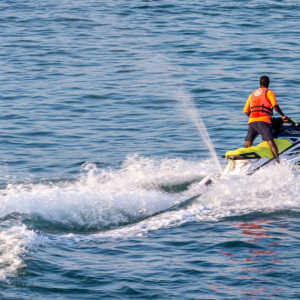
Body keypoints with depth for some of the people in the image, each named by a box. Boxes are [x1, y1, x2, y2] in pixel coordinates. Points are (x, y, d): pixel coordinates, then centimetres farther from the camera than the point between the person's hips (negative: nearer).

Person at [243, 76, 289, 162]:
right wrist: (283, 116, 0)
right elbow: (275, 106, -7)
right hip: (263, 121, -5)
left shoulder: (253, 94, 25)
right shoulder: (269, 92, 9)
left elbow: (246, 111, 22)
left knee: (247, 145, 8)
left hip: (252, 121, 5)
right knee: (271, 142, -16)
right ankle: (278, 161, -29)